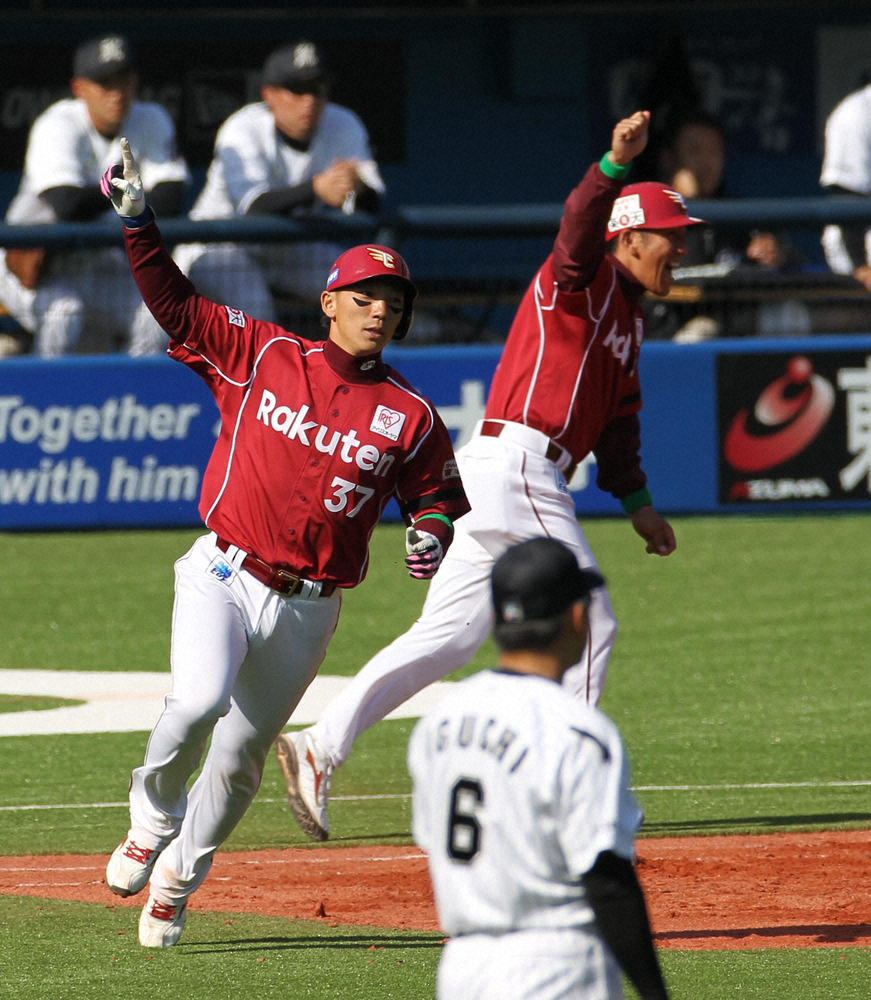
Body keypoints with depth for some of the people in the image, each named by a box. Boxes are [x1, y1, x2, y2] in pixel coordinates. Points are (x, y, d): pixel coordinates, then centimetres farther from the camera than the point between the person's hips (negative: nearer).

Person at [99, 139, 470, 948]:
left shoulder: (409, 417, 3)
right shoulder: (261, 358, 1)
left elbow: (439, 494, 13)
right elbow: (176, 305, 3)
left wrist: (431, 535, -10)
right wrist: (137, 224, -8)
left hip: (309, 608, 2)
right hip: (223, 577, -2)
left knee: (240, 761, 8)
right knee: (199, 702, -28)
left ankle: (175, 882, 29)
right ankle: (152, 821, -1)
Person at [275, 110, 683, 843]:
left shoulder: (627, 316, 23)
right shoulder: (583, 280, -5)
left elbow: (618, 419, 27)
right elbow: (580, 228, -29)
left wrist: (636, 501, 18)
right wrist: (615, 164, -45)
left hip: (533, 478, 10)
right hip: (516, 466, -10)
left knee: (449, 637, 5)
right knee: (589, 622, -5)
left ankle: (320, 748, 1)